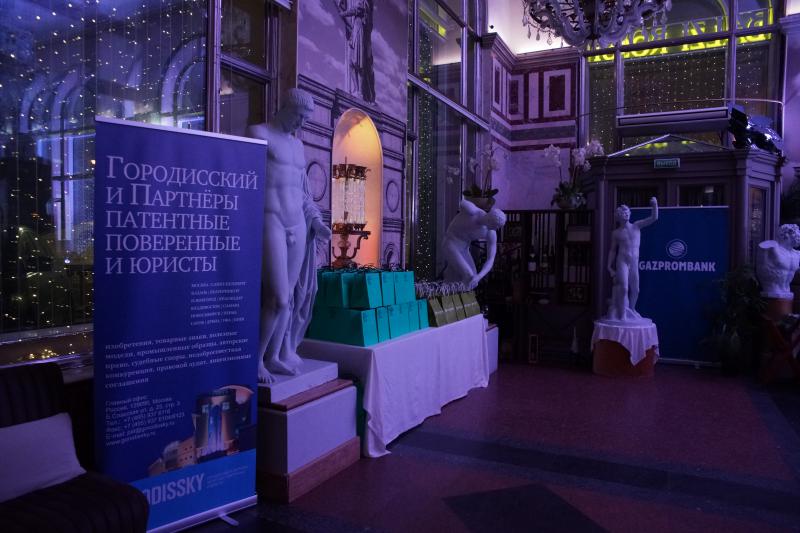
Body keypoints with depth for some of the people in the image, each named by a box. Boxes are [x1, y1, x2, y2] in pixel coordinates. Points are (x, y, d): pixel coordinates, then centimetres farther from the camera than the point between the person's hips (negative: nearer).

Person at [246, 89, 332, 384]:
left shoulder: (296, 144, 20)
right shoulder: (257, 134, -3)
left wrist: (316, 222, 12)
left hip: (297, 227, 8)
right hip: (270, 224, -8)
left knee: (289, 296, 8)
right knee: (278, 299, -11)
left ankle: (275, 356, 19)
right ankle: (255, 359, 6)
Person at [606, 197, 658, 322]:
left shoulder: (636, 226, 10)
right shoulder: (616, 233, 5)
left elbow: (654, 218, 4)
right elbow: (613, 250, 9)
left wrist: (654, 205, -12)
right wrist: (610, 267, 4)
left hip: (634, 263, 3)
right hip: (622, 262, -3)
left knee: (635, 290, 9)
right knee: (624, 288, -16)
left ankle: (631, 313, 25)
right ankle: (622, 316, -13)